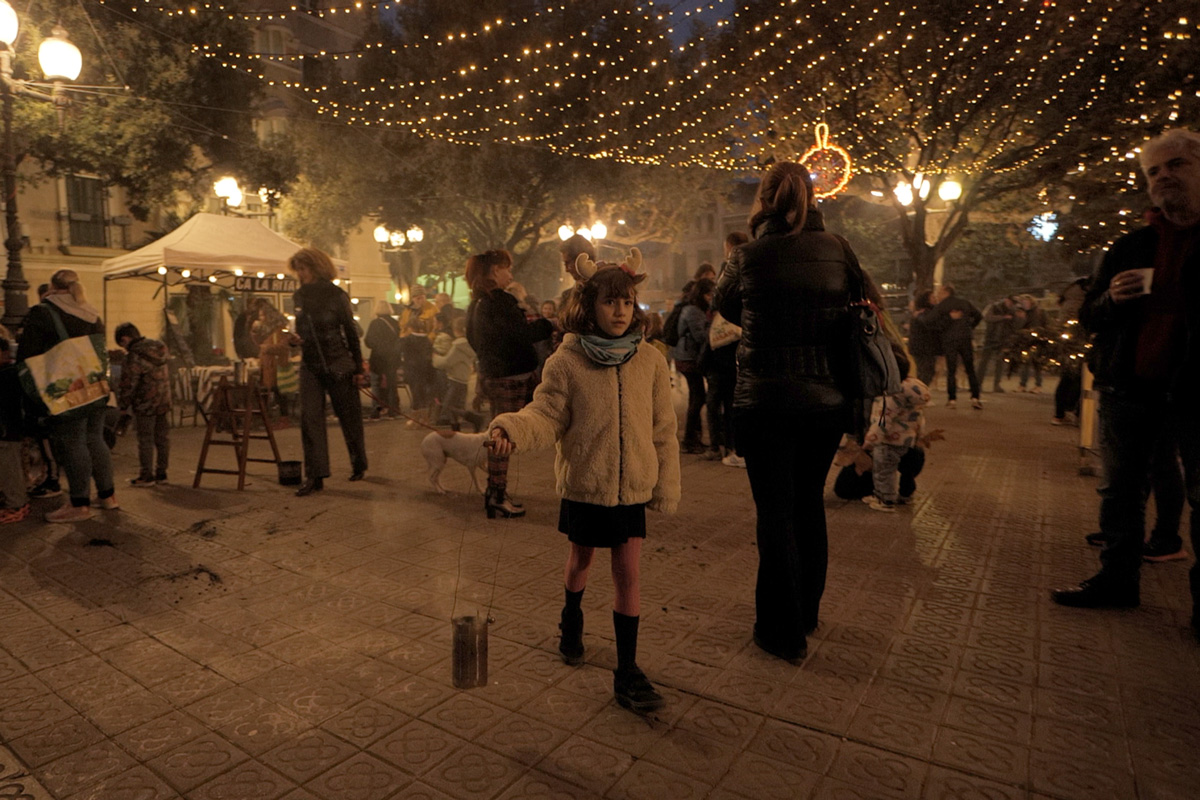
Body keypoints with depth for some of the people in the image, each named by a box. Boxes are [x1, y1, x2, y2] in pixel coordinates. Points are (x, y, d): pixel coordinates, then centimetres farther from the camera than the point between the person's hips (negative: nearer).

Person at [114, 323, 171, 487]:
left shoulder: (134, 357, -16)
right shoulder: (159, 347, 6)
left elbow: (128, 384, -13)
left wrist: (122, 404, 0)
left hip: (145, 405, -7)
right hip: (164, 402, 7)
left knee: (145, 440, 2)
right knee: (163, 438, 11)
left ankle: (146, 475, 9)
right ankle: (161, 473, 19)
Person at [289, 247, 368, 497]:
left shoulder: (336, 295, -7)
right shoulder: (299, 296, 7)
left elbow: (351, 333, -5)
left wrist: (359, 369, -7)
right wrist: (295, 338, -5)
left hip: (338, 364, -4)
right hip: (310, 364, 4)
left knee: (349, 417, 7)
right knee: (309, 418, -5)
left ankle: (358, 464, 26)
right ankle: (315, 476, -3)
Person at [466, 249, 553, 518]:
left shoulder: (478, 302, 12)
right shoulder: (498, 300, -17)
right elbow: (524, 333, -19)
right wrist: (553, 323, -9)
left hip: (491, 373, 10)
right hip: (509, 376, -10)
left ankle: (496, 492, 26)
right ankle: (497, 496, 5)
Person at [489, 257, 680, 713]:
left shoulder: (650, 361, -6)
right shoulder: (566, 363, -10)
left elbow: (662, 431, -1)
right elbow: (547, 417, -13)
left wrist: (667, 487, 2)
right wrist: (512, 428, -34)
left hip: (633, 485, 1)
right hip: (584, 482, 0)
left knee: (628, 571, 1)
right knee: (581, 558, 20)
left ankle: (627, 670, 15)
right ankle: (572, 621, 51)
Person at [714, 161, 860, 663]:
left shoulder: (748, 257, -8)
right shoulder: (837, 250, 0)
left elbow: (727, 306, 9)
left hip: (766, 403, -4)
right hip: (827, 400, 4)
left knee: (775, 512, 6)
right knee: (810, 504, 18)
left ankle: (784, 632, 16)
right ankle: (806, 612, 35)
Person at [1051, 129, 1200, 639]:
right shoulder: (1130, 247, 12)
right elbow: (1089, 318, 11)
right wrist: (1111, 297, -11)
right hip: (1129, 390, 3)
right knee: (1121, 490, 9)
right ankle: (1118, 578, 21)